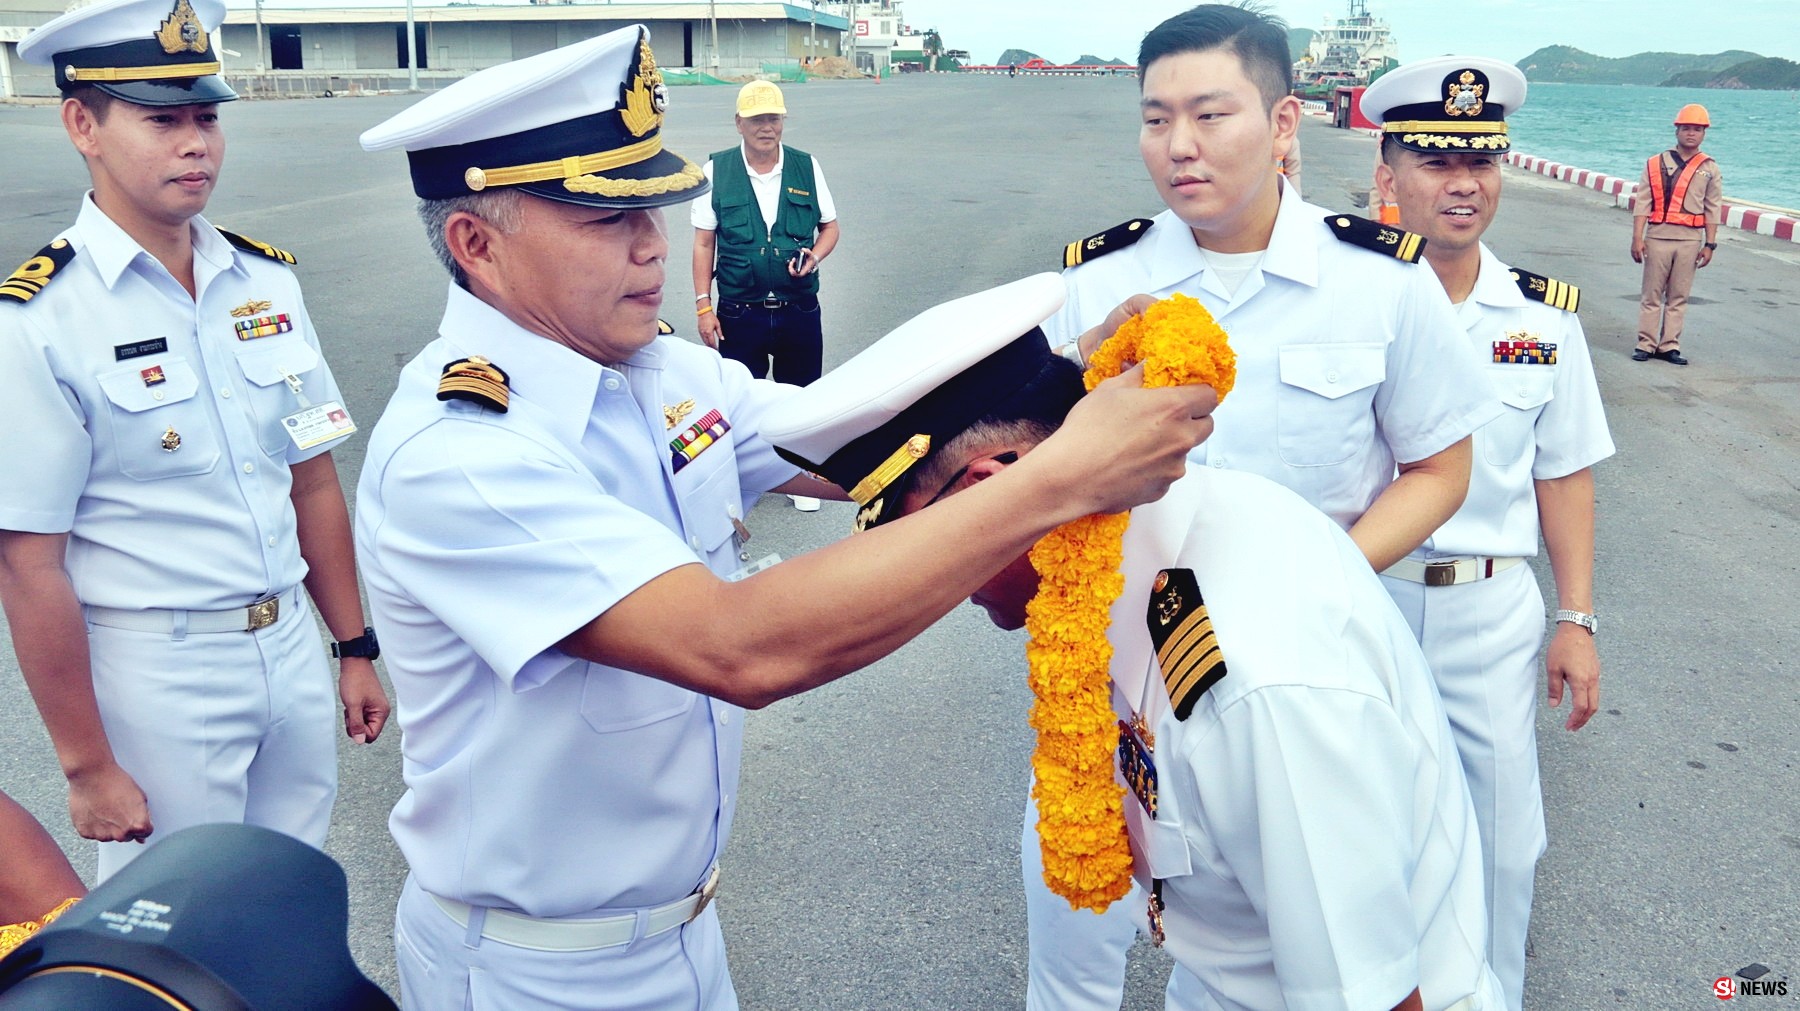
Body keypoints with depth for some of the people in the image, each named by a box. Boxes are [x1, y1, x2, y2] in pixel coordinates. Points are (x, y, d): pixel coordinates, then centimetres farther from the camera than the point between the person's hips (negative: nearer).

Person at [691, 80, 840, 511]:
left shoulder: (807, 167, 1)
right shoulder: (717, 170, -3)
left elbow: (829, 226, 10)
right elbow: (704, 242, 0)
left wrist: (815, 256, -12)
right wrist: (704, 306, -3)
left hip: (799, 310, 1)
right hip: (739, 312, -1)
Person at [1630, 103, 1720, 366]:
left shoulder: (1710, 169, 8)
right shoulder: (1656, 164, 4)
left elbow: (1713, 209, 8)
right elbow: (1642, 203, 1)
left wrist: (1710, 244, 3)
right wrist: (1637, 239, -7)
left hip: (1690, 238, 1)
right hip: (1658, 235, -1)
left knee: (1678, 296, 5)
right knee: (1652, 294, 3)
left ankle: (1669, 346, 9)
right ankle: (1646, 344, 7)